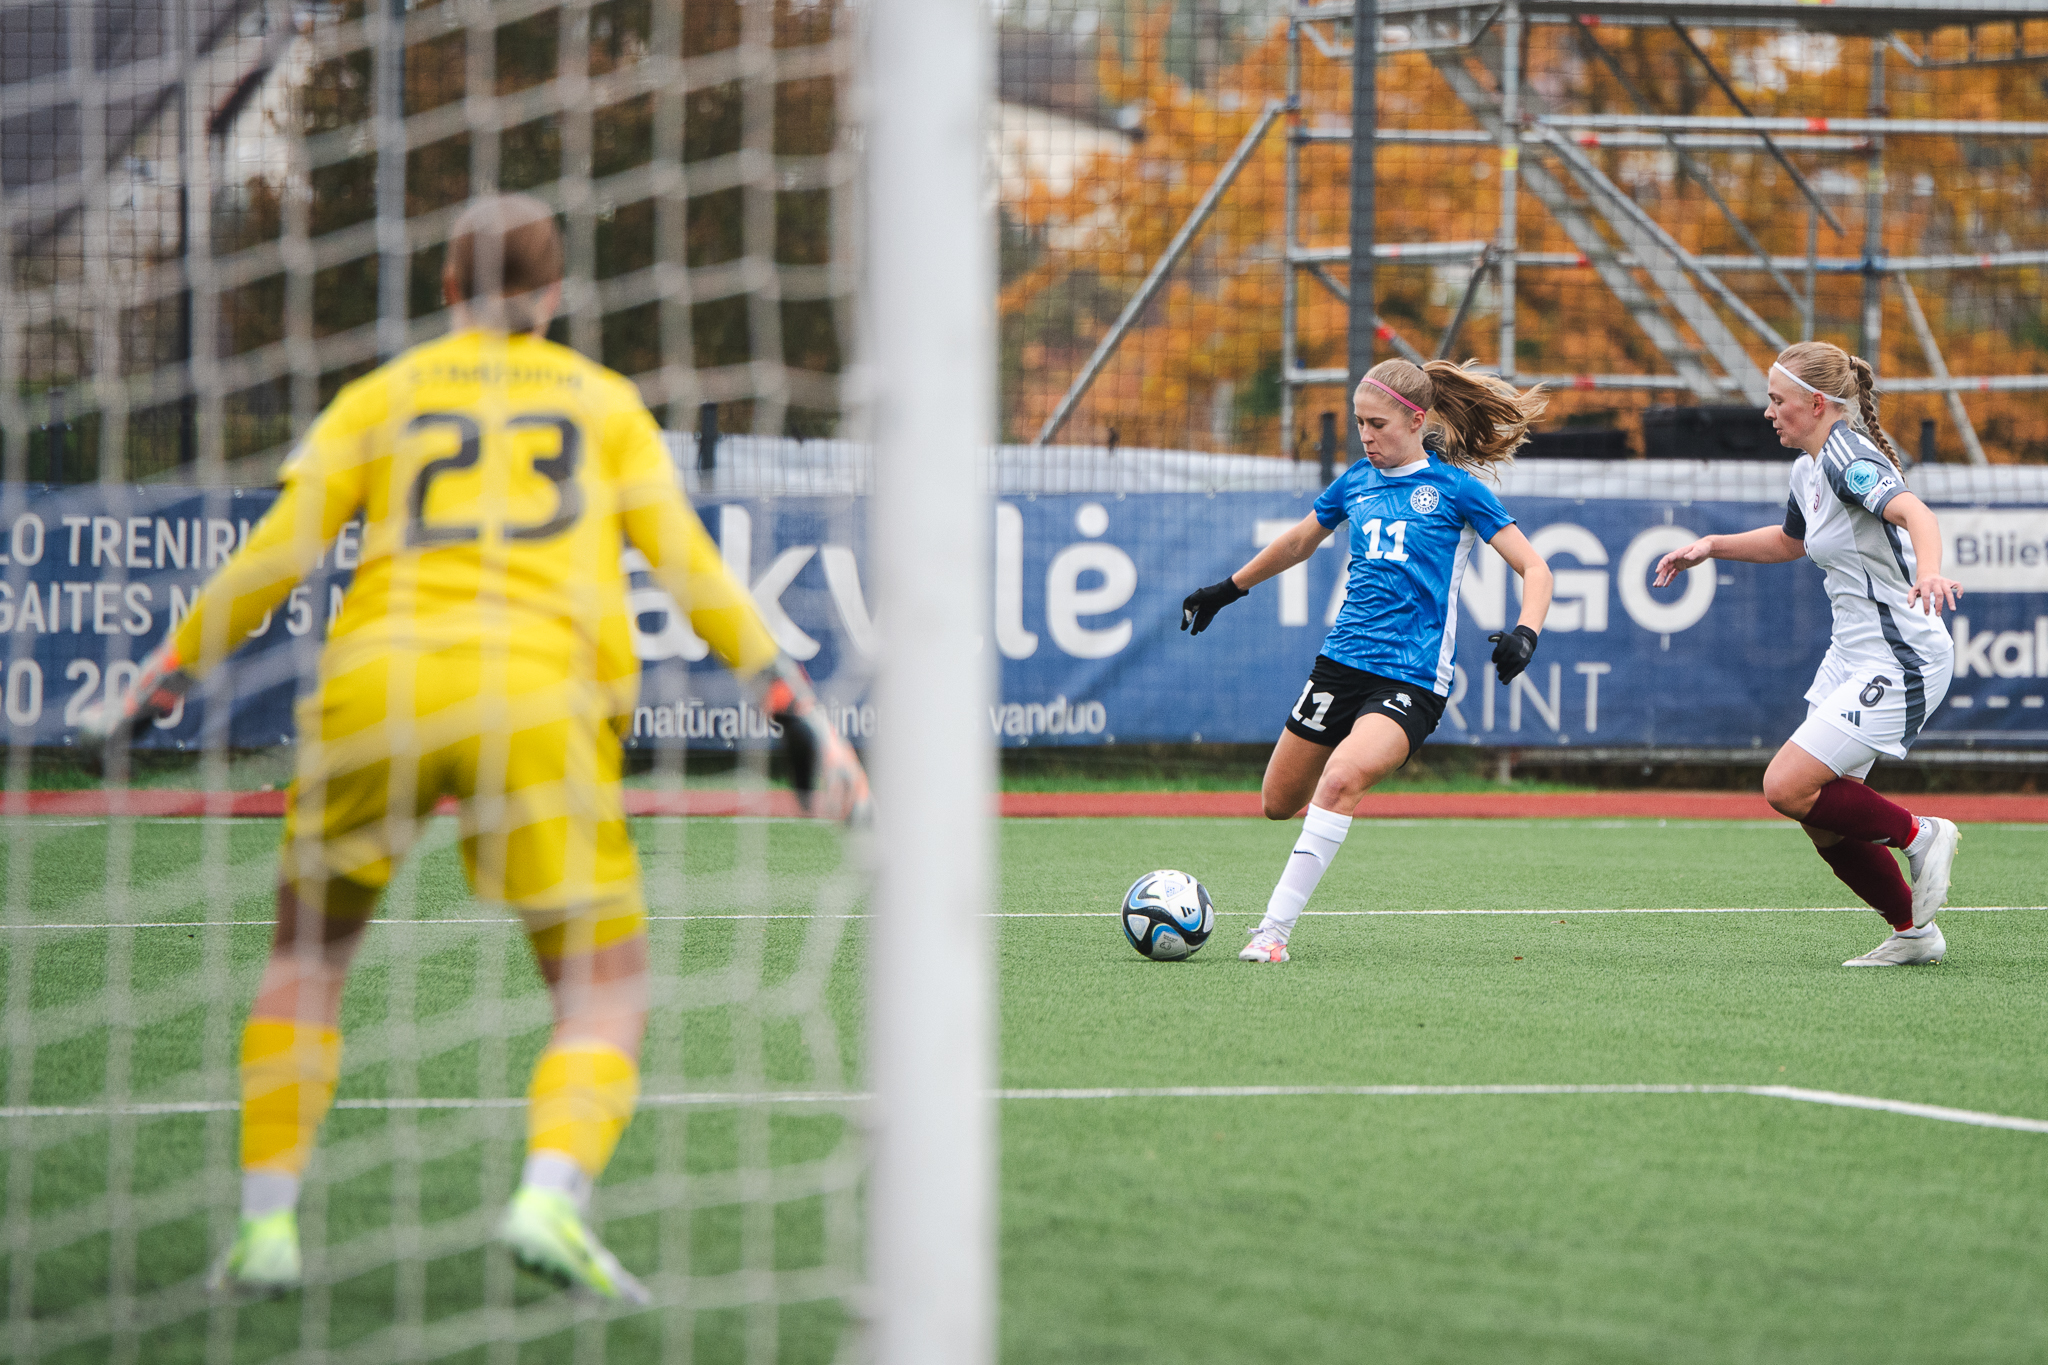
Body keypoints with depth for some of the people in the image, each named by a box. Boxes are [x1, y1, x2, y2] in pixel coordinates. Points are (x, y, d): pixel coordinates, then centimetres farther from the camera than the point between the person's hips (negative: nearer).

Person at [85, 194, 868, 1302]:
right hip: (541, 700, -1)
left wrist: (170, 671, 17)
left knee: (308, 954, 21)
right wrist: (790, 701, 14)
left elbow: (276, 554, 8)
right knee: (605, 997, 3)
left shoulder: (381, 399, 18)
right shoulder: (607, 403, 19)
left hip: (375, 683, 1)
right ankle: (551, 1194, -25)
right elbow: (687, 566, 11)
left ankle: (267, 1221, 11)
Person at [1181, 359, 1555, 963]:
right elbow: (1299, 542, 31)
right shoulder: (1357, 482, 12)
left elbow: (1534, 569, -3)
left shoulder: (1454, 487, -2)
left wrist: (1525, 634, -21)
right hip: (1342, 661, 6)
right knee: (1278, 802, 8)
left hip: (1412, 680, -6)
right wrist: (1228, 589, 38)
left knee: (1340, 778, -30)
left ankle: (1275, 929, -28)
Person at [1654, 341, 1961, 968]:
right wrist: (1712, 546, 22)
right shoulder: (1810, 468, 10)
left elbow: (1913, 511, -39)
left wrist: (1929, 571, -58)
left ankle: (1918, 834, 2)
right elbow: (1789, 540, 33)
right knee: (1823, 819, 7)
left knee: (1787, 787, -17)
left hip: (1899, 665, -10)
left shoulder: (1848, 457, -19)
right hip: (1852, 657, 10)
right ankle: (1913, 932, 20)